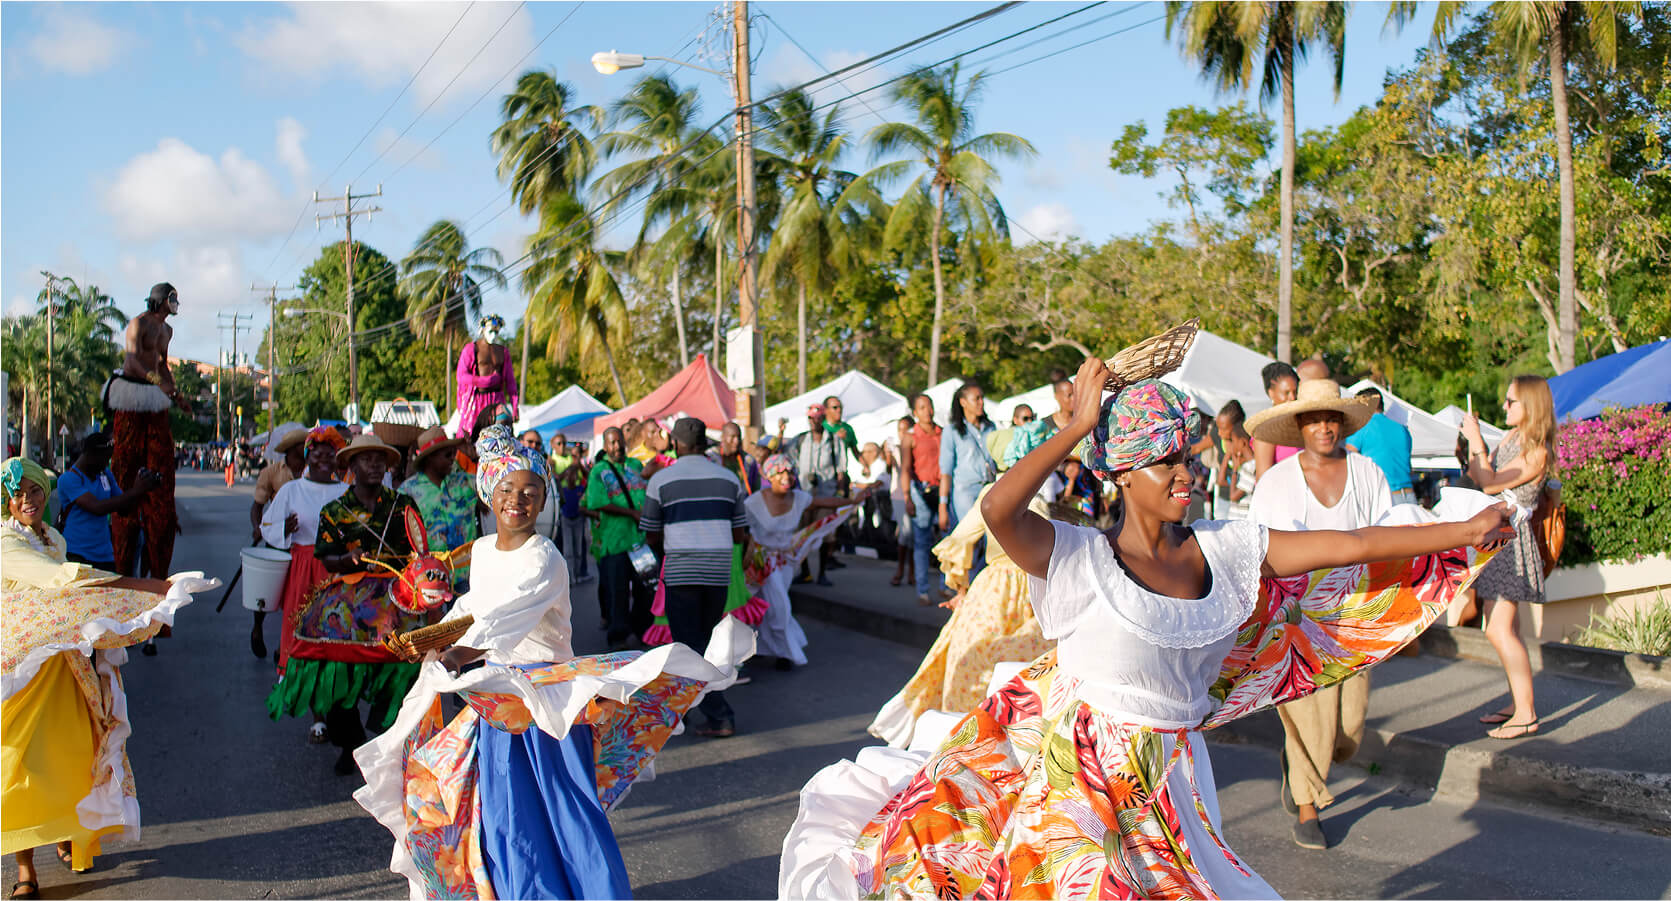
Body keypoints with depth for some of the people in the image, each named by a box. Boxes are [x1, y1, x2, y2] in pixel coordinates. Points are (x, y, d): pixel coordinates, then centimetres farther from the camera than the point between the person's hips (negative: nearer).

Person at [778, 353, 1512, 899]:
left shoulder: (1227, 551, -3)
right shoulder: (1080, 559, -17)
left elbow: (1349, 546, -1)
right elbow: (997, 510, -35)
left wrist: (1461, 532, -1)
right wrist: (1077, 426, -28)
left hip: (1163, 777, 4)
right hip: (1072, 761, -4)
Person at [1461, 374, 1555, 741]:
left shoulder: (1537, 452, -15)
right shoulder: (1510, 439, 11)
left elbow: (1491, 484, -18)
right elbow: (1477, 476, 15)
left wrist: (1476, 442, -14)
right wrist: (1472, 441, 6)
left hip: (1511, 538, -9)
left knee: (1499, 631, -12)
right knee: (1506, 630, 13)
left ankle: (1526, 714, -7)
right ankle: (1517, 702, 21)